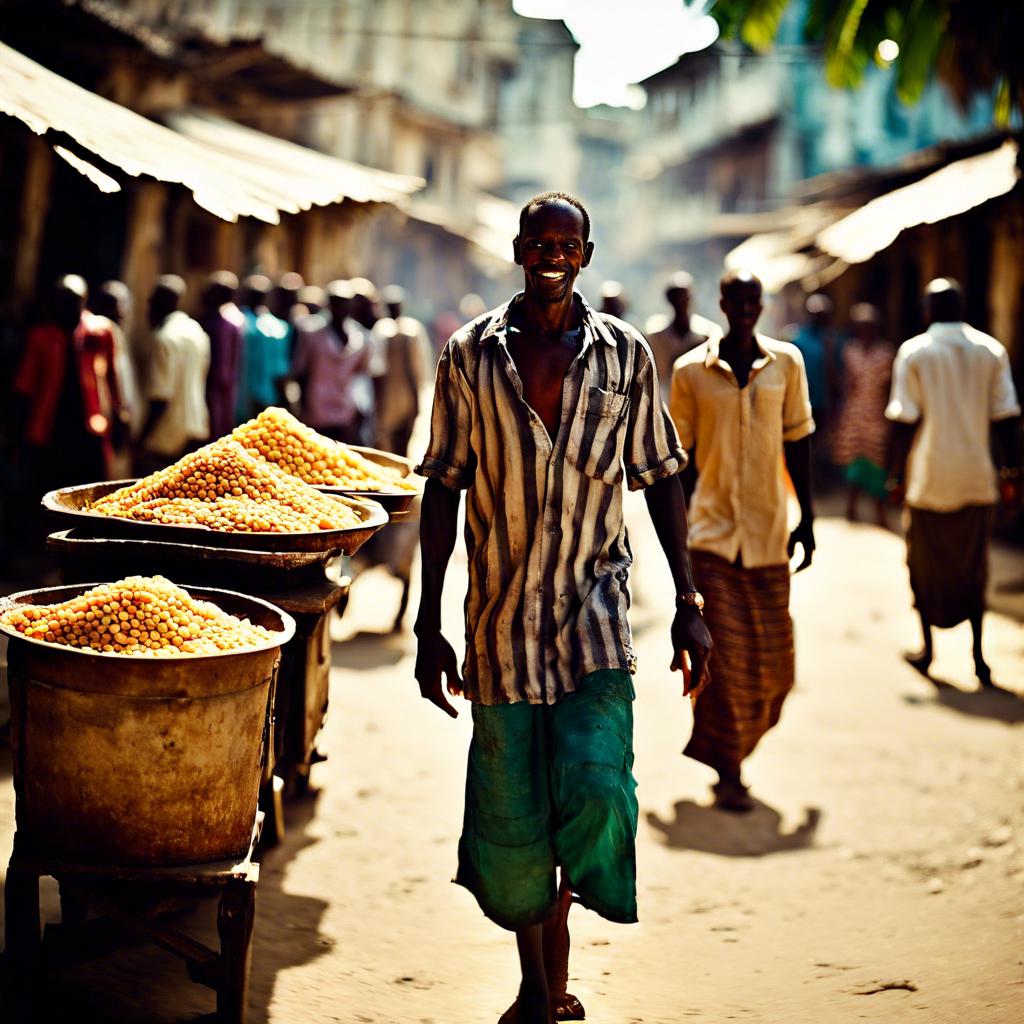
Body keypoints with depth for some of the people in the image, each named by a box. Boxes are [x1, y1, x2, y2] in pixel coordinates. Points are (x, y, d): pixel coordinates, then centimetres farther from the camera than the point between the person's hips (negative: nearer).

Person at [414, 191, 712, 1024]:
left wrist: (688, 602, 4)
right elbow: (443, 492, 5)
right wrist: (429, 624, 2)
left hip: (595, 612, 0)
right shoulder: (471, 355, 3)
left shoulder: (624, 354, 4)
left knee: (593, 789, -16)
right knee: (509, 818, 4)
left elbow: (661, 480, 10)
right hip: (501, 619, 1)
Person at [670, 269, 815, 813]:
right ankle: (728, 773, 4)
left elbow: (796, 442, 9)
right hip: (712, 529, -2)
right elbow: (678, 455, 4)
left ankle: (731, 744, 31)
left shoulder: (786, 362, 4)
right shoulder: (691, 370, -1)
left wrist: (806, 519, 8)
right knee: (724, 653, -6)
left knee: (772, 656, 5)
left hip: (768, 529, 2)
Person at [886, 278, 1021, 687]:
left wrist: (897, 475, -1)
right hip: (977, 479, 2)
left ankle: (927, 649, 19)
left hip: (929, 480, -2)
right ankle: (978, 655, 5)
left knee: (926, 565, 11)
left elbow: (904, 421, -7)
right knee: (972, 567, 11)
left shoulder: (913, 352, -4)